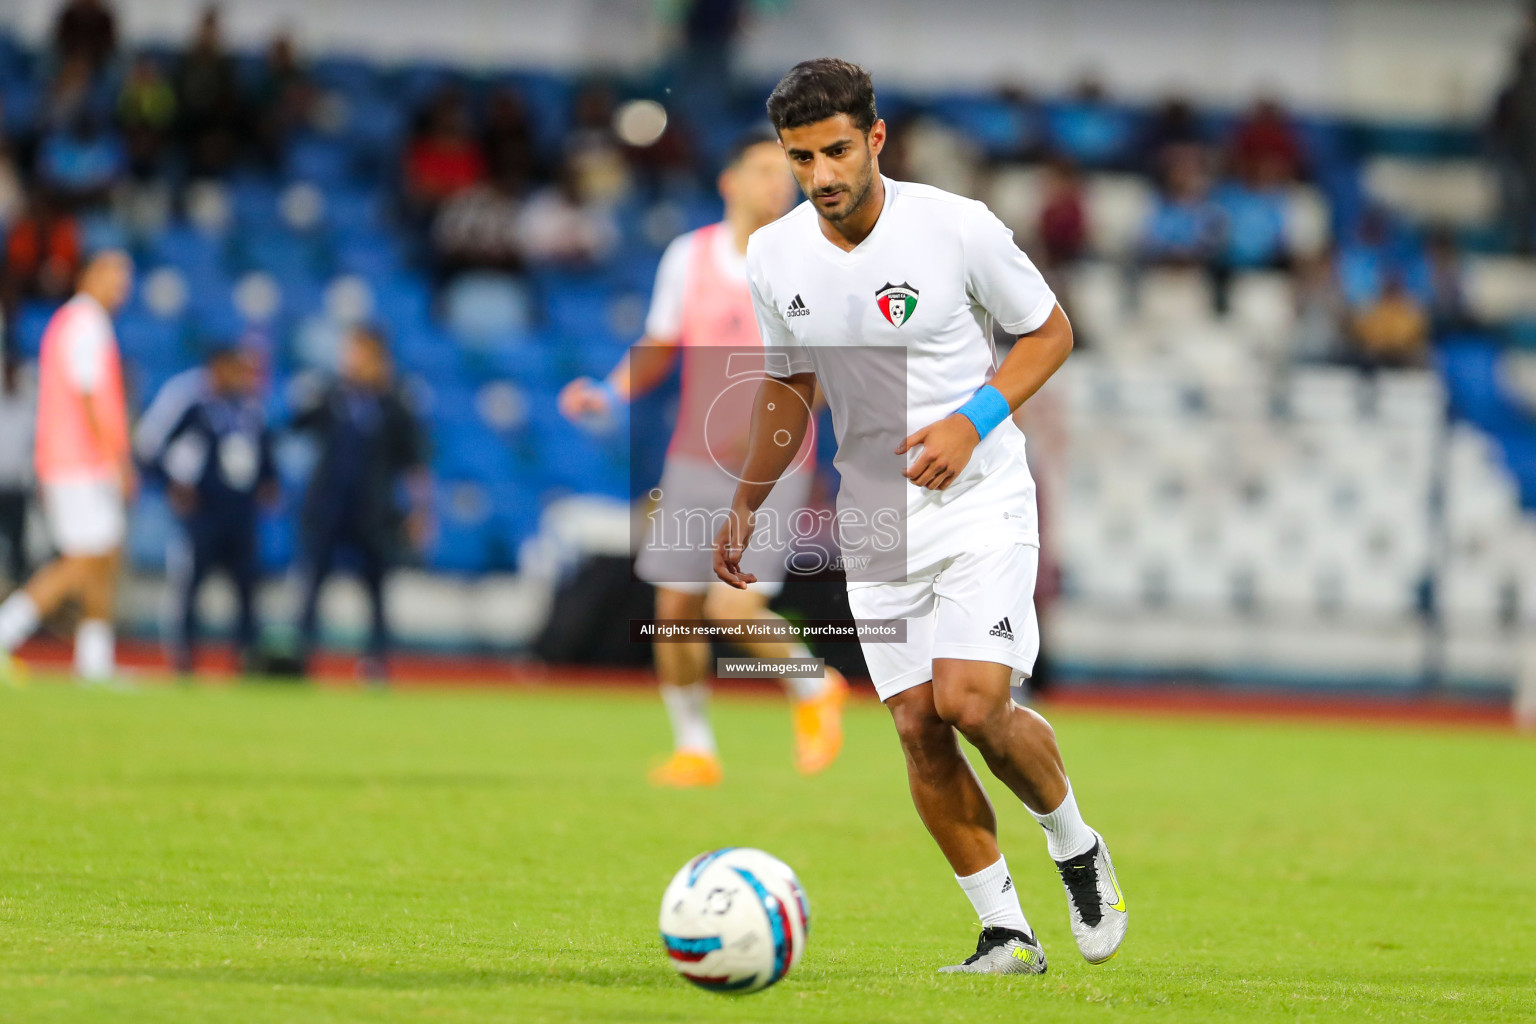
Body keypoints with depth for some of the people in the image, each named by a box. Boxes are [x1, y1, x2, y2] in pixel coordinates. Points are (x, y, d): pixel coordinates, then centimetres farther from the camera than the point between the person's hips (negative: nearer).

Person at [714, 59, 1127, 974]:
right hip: (872, 513, 4)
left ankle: (1077, 846, 9)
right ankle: (1006, 931, 9)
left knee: (971, 702, -19)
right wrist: (745, 506, 9)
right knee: (918, 728, -3)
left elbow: (1050, 332, -2)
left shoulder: (957, 227, -13)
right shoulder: (773, 257, -1)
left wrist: (971, 422, -15)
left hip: (981, 497, -4)